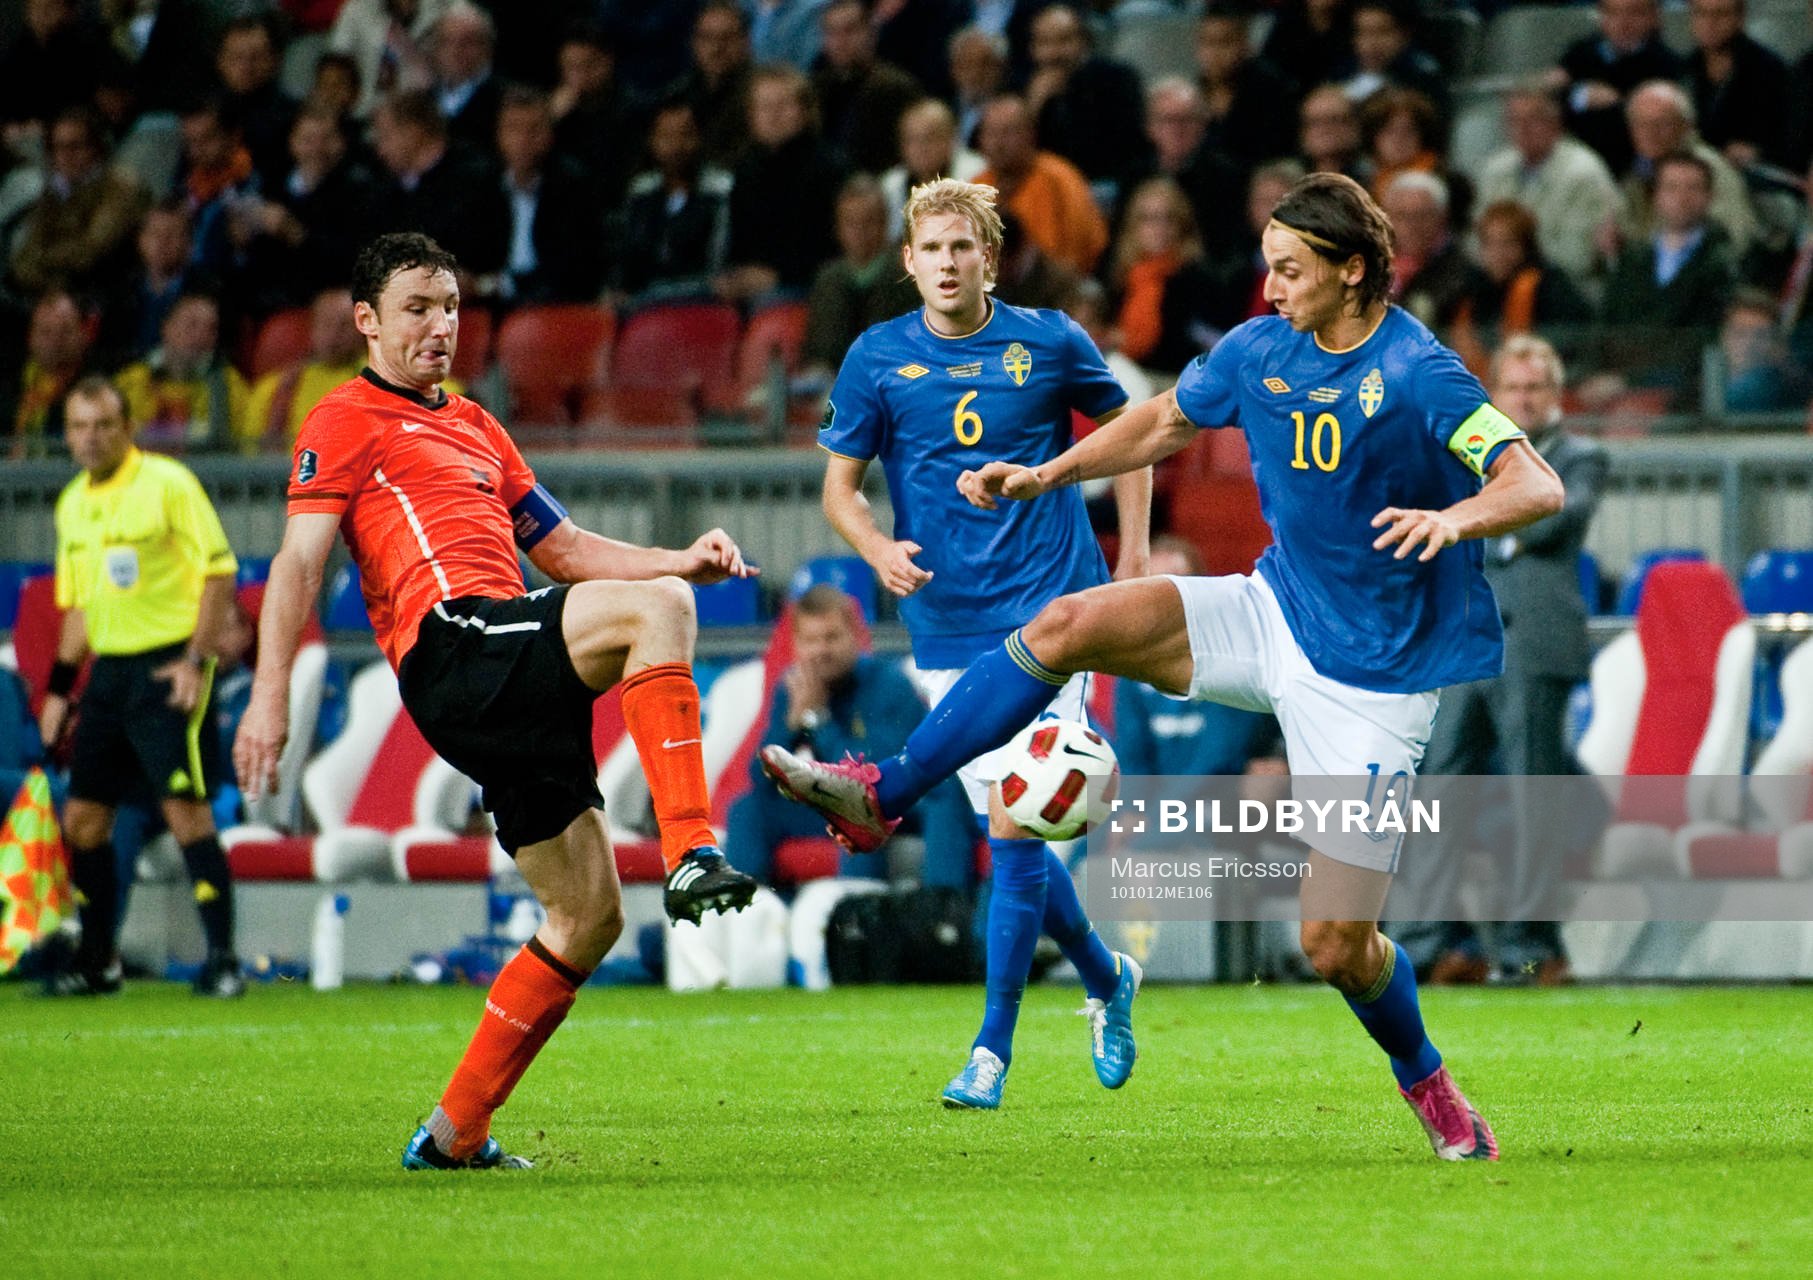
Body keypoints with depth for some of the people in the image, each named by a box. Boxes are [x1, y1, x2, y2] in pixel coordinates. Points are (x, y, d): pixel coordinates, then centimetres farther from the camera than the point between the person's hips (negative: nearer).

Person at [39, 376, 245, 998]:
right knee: (83, 818, 5)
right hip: (108, 671, 7)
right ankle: (97, 961, 15)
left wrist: (197, 659, -16)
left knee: (185, 808, -13)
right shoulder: (73, 504, 14)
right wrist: (59, 688, 18)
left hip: (168, 667, -7)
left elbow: (220, 572, -10)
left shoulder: (167, 483, -7)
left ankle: (222, 958, -9)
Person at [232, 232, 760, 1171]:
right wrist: (270, 692, -15)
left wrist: (682, 559, 16)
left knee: (588, 919, 4)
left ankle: (456, 1132, 11)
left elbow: (561, 547, 32)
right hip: (451, 646, -8)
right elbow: (299, 560, -3)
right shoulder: (347, 420, 7)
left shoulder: (475, 427, 31)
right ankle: (691, 854, -36)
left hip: (516, 686, 8)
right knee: (652, 610, -29)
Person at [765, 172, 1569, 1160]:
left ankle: (1423, 1079, 24)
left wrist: (1453, 518, -45)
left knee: (1334, 945, -7)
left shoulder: (1417, 374, -19)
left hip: (1371, 678, -6)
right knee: (1068, 625, -15)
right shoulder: (1259, 350, 1)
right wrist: (1046, 475, 10)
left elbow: (1538, 486, -26)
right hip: (1274, 611, 6)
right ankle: (879, 795, -9)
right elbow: (1164, 422, 20)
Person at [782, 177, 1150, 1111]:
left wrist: (1134, 552, 8)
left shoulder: (1048, 343, -1)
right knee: (1013, 838, 4)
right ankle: (1107, 980, 30)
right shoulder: (876, 359, 2)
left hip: (1048, 612, -3)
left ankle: (993, 1049, -8)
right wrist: (878, 549, -14)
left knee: (1015, 826, -13)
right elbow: (839, 484, 7)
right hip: (946, 629, 3)